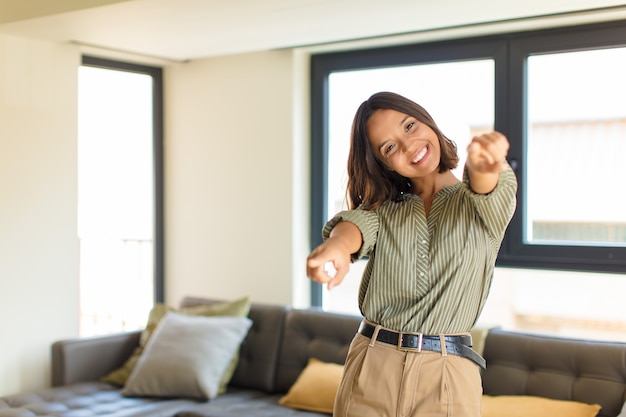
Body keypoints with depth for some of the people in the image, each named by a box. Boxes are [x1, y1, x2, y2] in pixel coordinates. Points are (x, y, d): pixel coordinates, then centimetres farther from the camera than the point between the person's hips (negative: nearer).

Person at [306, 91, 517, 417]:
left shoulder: (480, 204, 2)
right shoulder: (383, 208, 8)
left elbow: (489, 185, -21)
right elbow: (357, 222, -14)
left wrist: (483, 166, -45)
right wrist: (338, 245, -38)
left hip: (448, 376, -2)